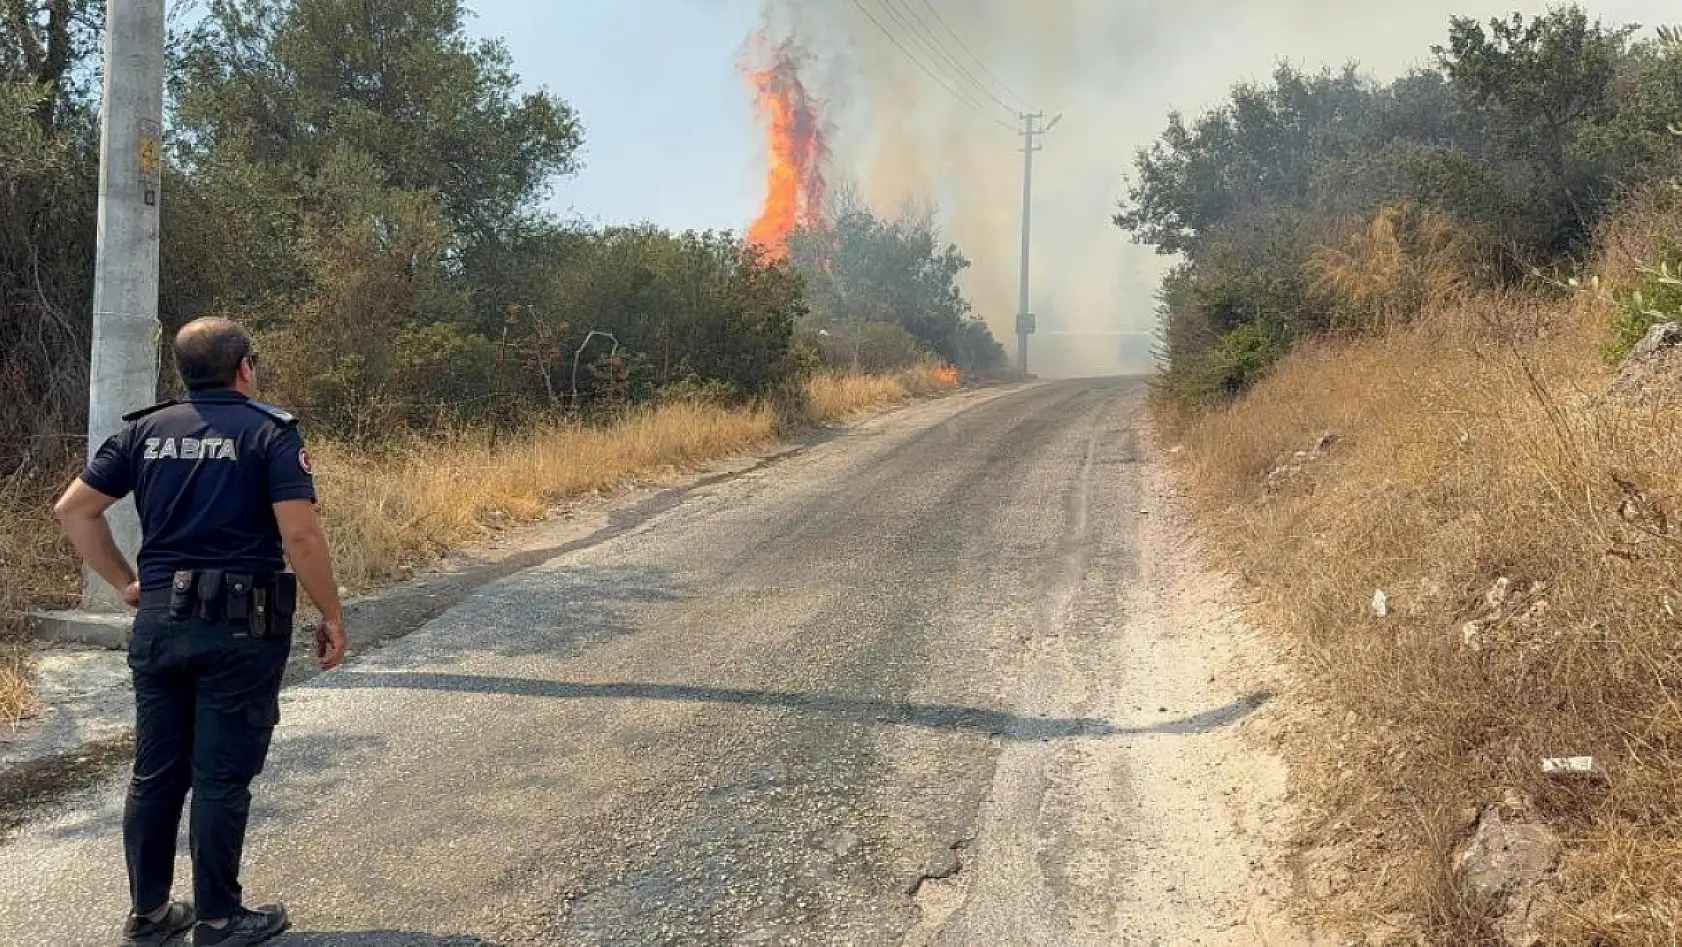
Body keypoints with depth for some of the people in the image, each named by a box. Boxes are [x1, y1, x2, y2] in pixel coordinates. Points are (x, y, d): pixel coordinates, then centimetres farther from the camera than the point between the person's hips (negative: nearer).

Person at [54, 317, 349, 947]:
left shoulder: (146, 430, 9)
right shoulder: (270, 430, -6)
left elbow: (73, 509, 7)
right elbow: (300, 535, -15)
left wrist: (125, 582, 12)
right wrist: (331, 616, -7)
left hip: (159, 621, 5)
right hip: (241, 629, -5)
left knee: (155, 773, 14)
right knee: (222, 778, 3)